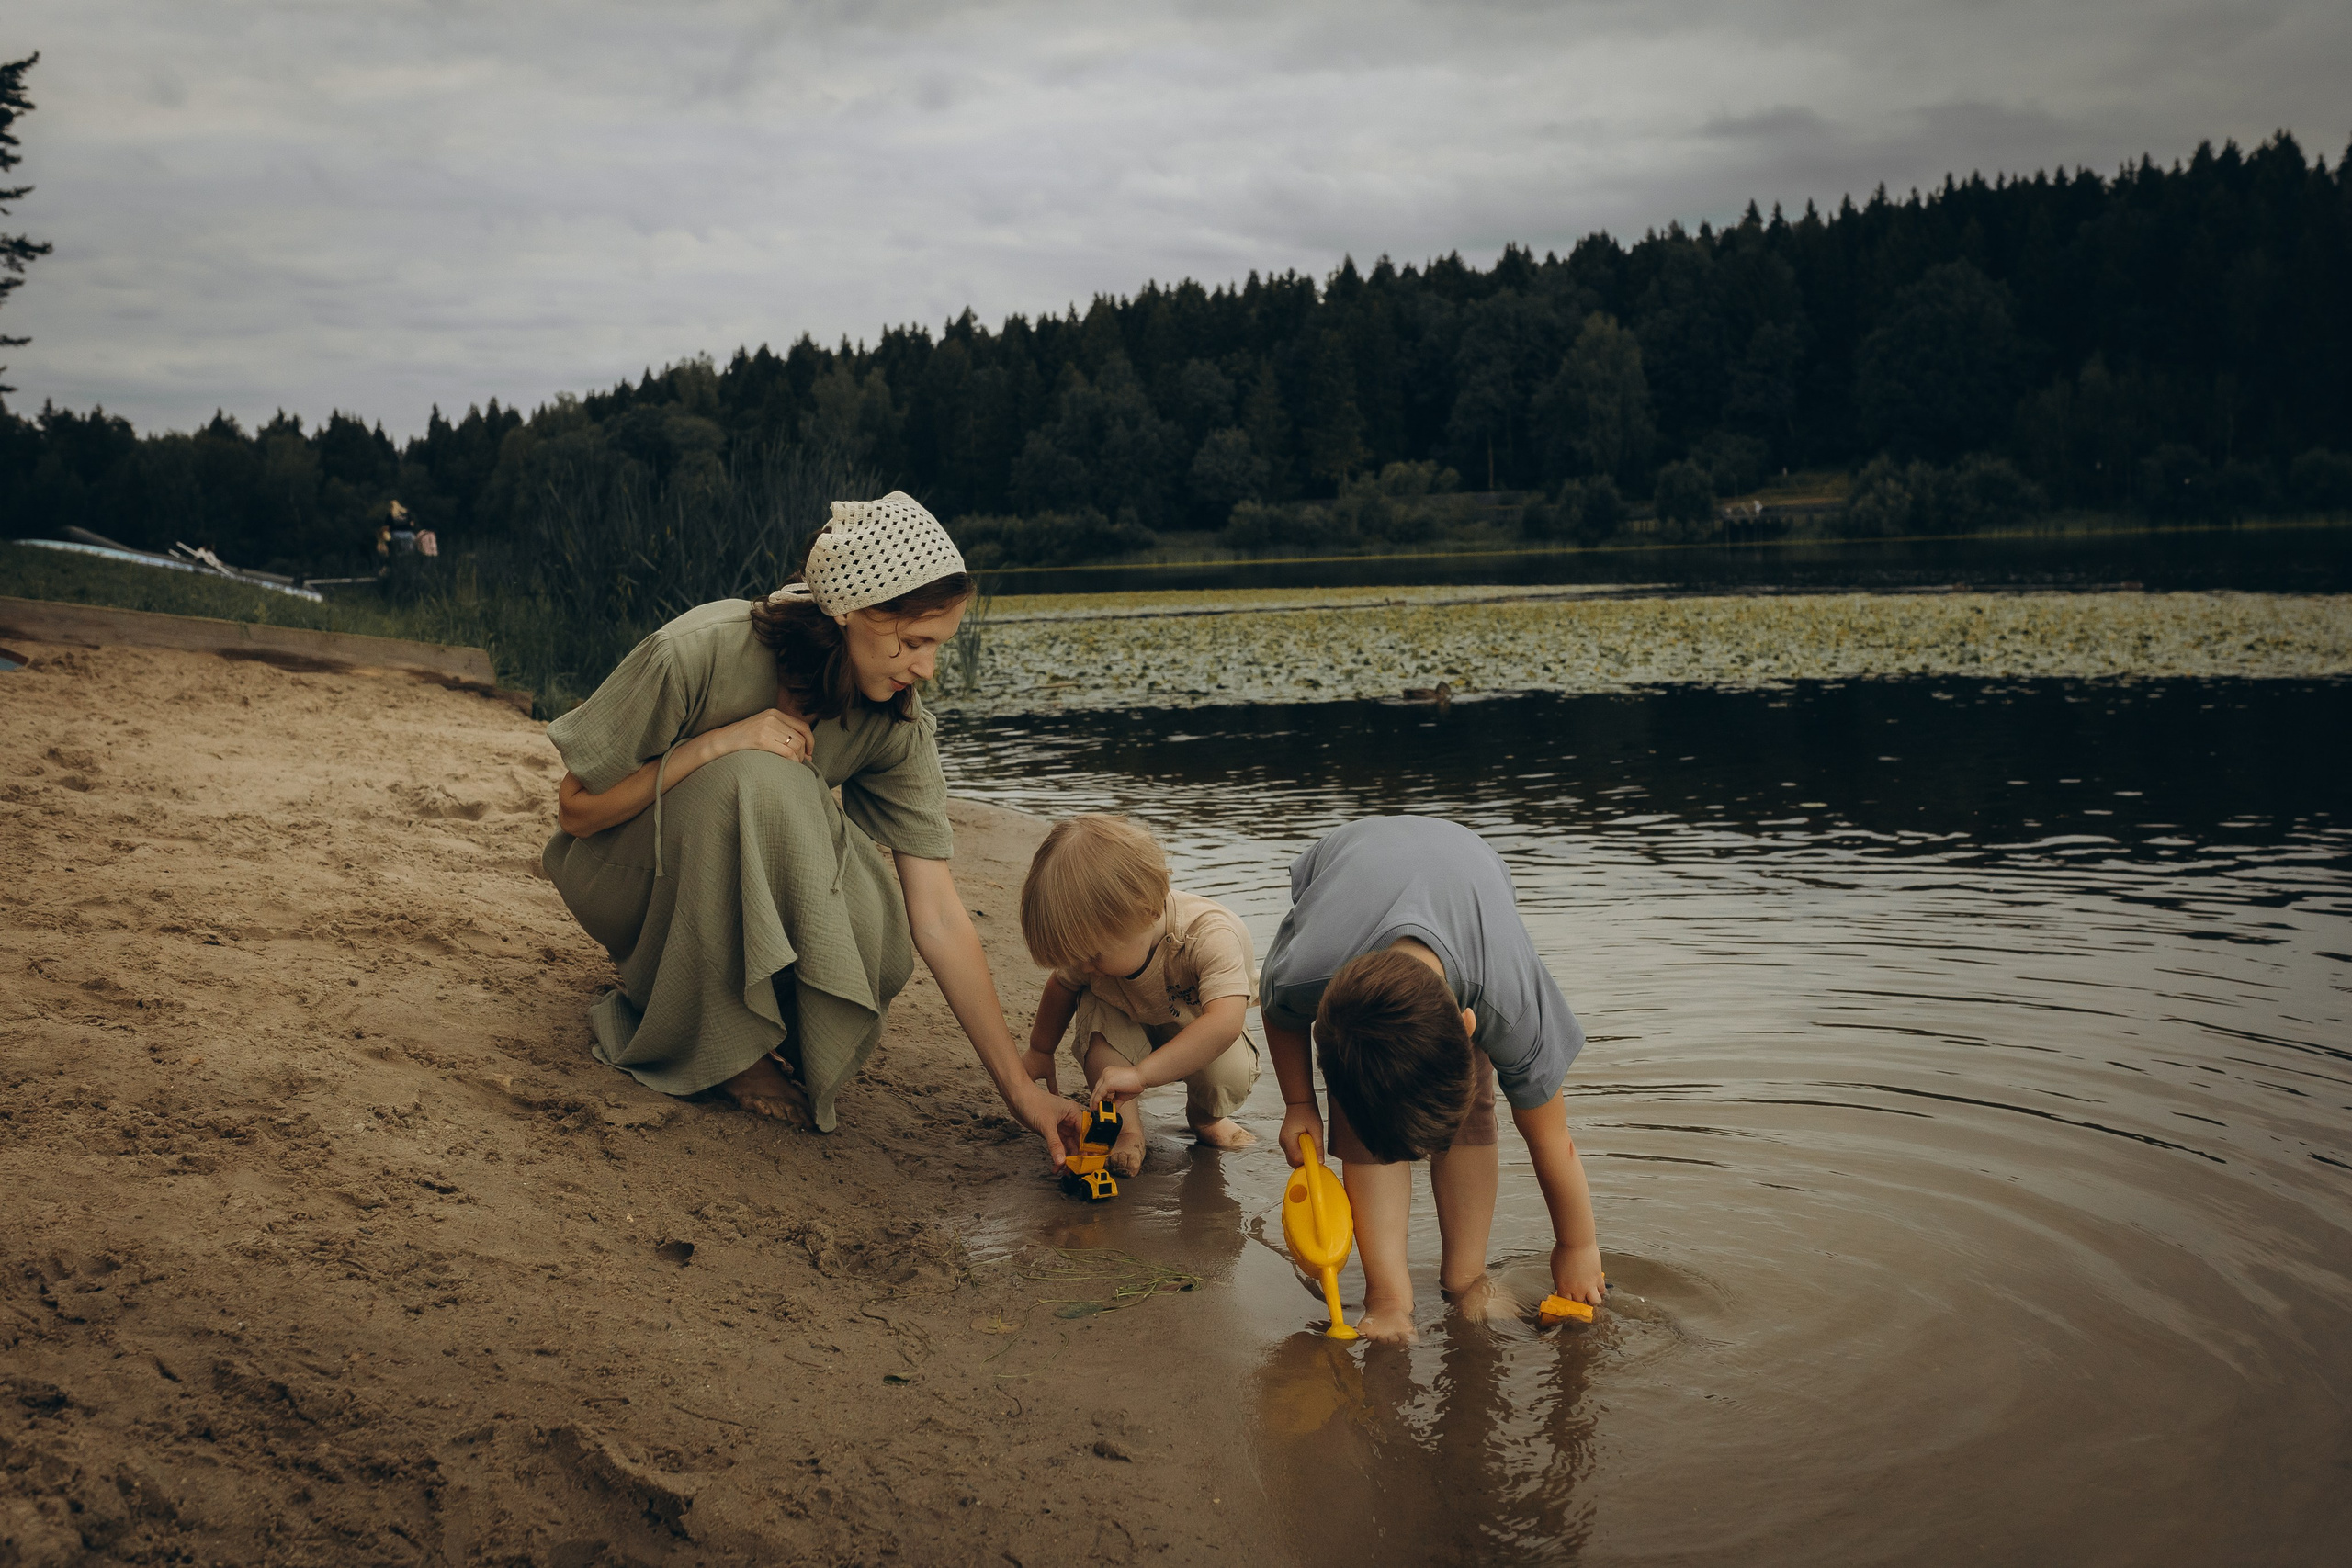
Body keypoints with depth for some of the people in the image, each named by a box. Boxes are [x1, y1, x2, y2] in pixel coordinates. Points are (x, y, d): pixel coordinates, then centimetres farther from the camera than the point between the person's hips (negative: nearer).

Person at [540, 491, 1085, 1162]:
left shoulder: (896, 725, -18)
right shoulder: (697, 654, -29)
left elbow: (938, 917, -20)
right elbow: (576, 809, -20)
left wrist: (1018, 1087, -24)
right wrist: (715, 743, -34)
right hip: (627, 872, -3)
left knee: (875, 950, -28)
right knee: (753, 778, -35)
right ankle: (720, 1039, -17)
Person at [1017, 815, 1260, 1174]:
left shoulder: (1211, 936, -42)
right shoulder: (1094, 941, -25)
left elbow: (1224, 1023, -55)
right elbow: (1062, 985, -1)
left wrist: (1140, 1073, -58)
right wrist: (1040, 1052, 9)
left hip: (1197, 1035, -2)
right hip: (1131, 1030, 2)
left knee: (1230, 1075, -33)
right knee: (1094, 1009, -30)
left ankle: (1204, 1114, 4)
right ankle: (1127, 1126, -16)